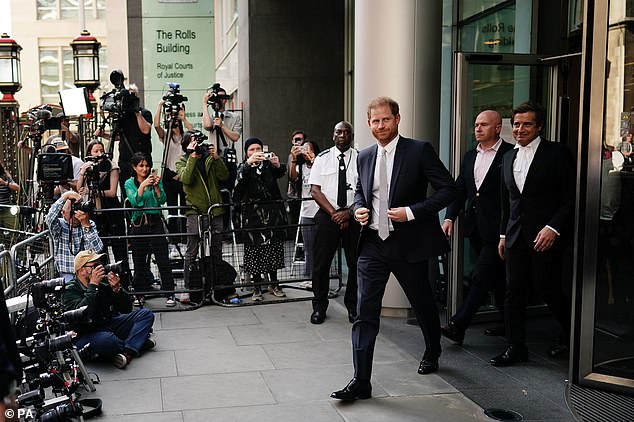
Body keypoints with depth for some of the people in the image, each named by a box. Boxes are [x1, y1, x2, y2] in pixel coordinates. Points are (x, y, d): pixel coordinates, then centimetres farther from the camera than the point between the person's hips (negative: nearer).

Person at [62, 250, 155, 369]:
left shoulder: (104, 283, 3)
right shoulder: (70, 291, -10)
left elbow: (127, 309, 3)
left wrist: (117, 289, -14)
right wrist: (93, 285, -26)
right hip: (85, 336, -7)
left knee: (146, 314, -3)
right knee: (106, 339, -40)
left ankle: (128, 352, -25)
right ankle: (140, 342, -8)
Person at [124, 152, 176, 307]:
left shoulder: (156, 179, 8)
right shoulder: (129, 183, 7)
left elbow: (162, 200, -2)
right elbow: (134, 201, -10)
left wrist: (156, 186, -17)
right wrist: (142, 186, -21)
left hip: (155, 223, 0)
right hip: (138, 224, 0)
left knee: (163, 260, -6)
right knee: (139, 261, 5)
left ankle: (170, 294, -3)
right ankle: (140, 294, 17)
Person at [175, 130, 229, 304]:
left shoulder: (210, 158, 13)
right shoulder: (182, 162, 6)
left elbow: (224, 176, -1)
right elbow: (186, 178, -15)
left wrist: (216, 157, -11)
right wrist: (192, 156, -16)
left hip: (215, 211, 4)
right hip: (195, 212, -3)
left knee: (216, 251, 11)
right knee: (192, 252, -4)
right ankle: (188, 287, 2)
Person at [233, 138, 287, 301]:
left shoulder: (269, 164, 12)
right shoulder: (244, 167, 8)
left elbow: (281, 173, -9)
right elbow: (240, 177, -16)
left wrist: (277, 165, -32)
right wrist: (249, 162, -36)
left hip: (272, 212, 2)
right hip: (252, 212, -2)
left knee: (273, 246, 5)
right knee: (254, 248, -3)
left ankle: (274, 284, 16)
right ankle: (257, 287, 4)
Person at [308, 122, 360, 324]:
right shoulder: (322, 158, 4)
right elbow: (315, 190, -1)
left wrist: (348, 212, -13)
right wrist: (333, 213, -11)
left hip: (353, 216, 0)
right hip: (327, 215, 0)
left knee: (356, 262, 3)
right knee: (321, 262, 2)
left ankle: (353, 306, 19)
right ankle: (319, 306, 16)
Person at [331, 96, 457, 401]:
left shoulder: (419, 150, -7)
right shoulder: (365, 156, 9)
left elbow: (448, 189, -10)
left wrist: (411, 212, -18)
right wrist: (359, 208, 2)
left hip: (408, 244, -3)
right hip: (372, 245, 3)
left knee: (423, 304, 17)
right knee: (365, 313, -3)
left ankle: (432, 352, 45)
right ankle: (361, 381, 2)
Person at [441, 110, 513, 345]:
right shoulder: (470, 156, 14)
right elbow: (459, 189, 14)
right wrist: (450, 217, 1)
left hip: (497, 229, -8)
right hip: (476, 228, 8)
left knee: (480, 277, -9)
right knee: (496, 276, 17)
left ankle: (457, 326, -7)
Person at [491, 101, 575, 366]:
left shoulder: (557, 153, -6)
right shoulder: (509, 157, 13)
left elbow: (571, 197, -9)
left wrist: (553, 228, -17)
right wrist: (503, 234, 16)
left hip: (546, 236, -5)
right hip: (516, 237, 6)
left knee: (546, 289, 1)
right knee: (514, 292, 4)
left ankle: (570, 332, 29)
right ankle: (516, 348, 13)